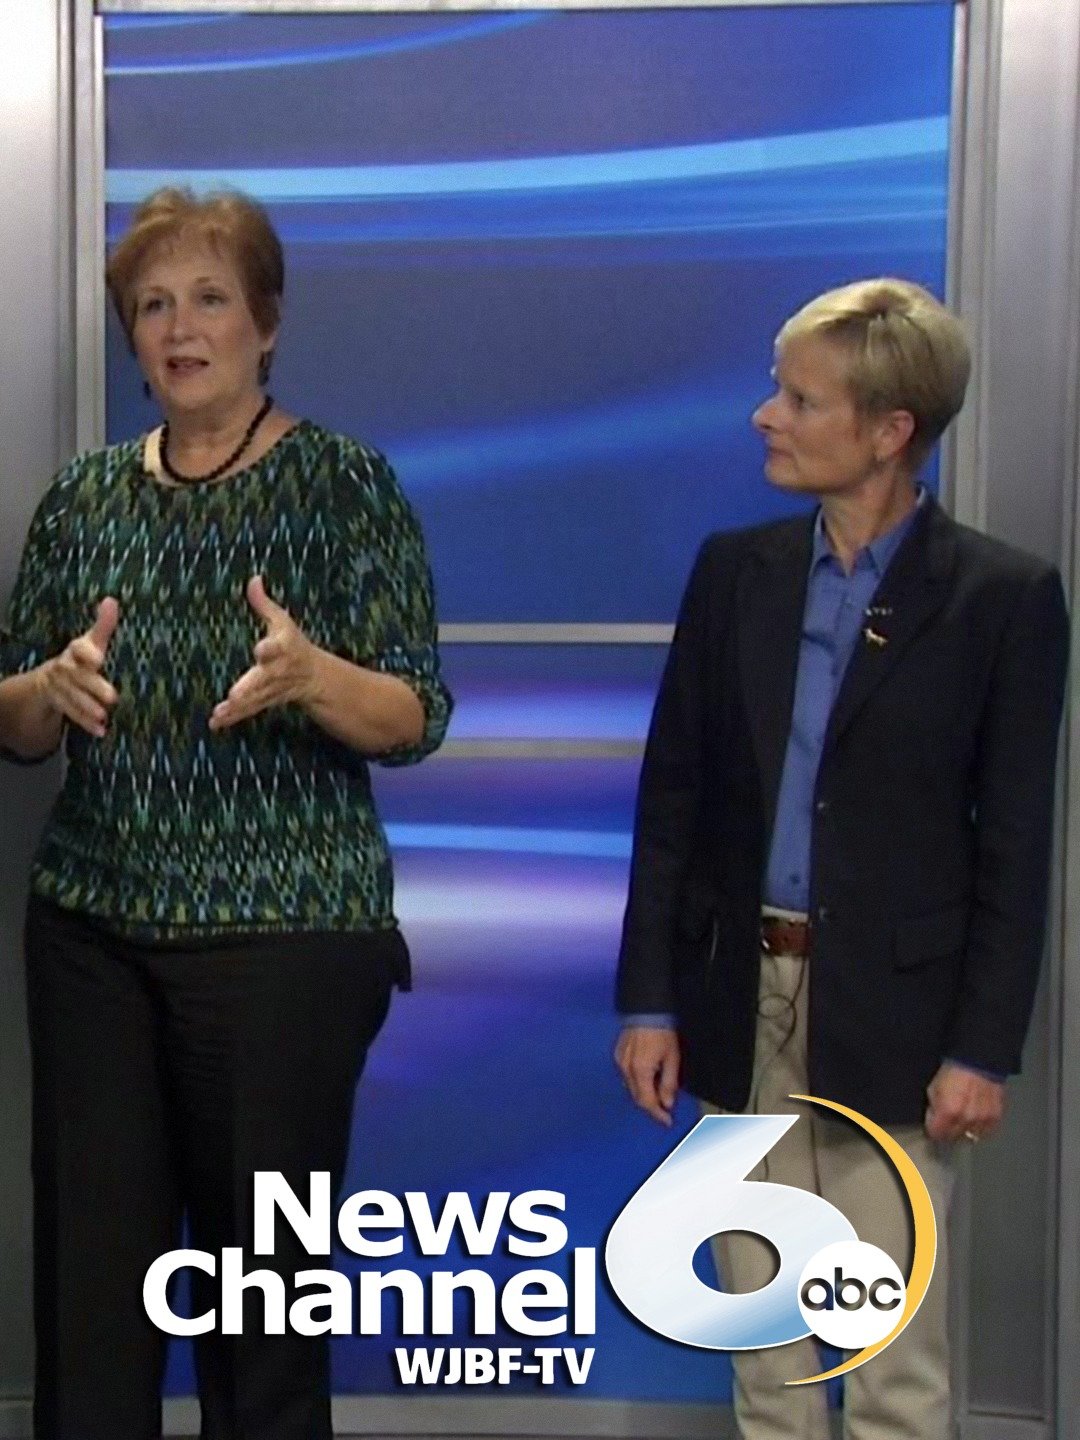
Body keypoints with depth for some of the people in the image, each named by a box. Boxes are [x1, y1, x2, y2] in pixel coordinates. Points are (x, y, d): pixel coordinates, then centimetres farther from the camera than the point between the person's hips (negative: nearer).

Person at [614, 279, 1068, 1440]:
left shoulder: (1002, 596, -6)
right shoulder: (735, 570, 4)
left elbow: (1015, 846, -6)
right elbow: (672, 797, 5)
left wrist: (985, 1047, -8)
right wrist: (650, 998, 2)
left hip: (891, 1010, -3)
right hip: (742, 1001, 4)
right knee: (762, 1343, 14)